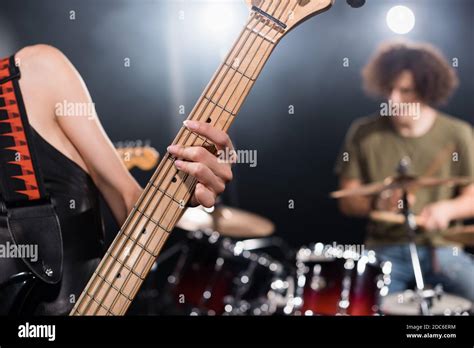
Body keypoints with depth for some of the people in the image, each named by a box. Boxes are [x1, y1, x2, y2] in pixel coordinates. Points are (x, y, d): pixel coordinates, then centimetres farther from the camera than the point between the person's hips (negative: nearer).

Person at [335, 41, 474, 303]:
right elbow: (347, 201, 1)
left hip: (441, 248, 1)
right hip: (384, 251, -1)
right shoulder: (363, 133, -2)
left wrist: (447, 208, -16)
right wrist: (377, 204, -20)